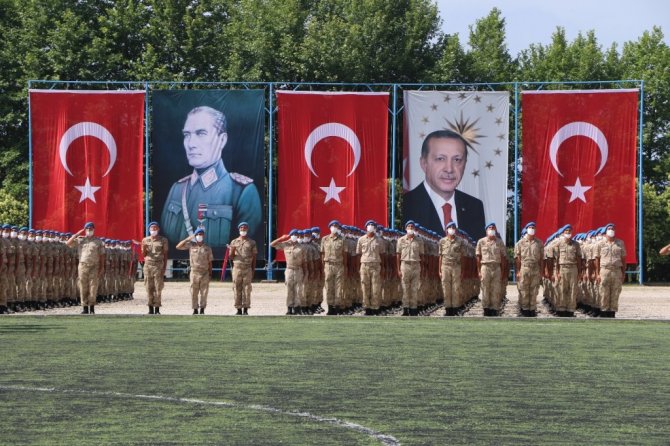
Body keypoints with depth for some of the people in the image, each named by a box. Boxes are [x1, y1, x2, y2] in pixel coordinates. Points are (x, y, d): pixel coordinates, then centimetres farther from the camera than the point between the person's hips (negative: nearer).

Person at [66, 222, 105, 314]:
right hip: (83, 266, 1)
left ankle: (92, 308, 0)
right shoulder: (80, 240, 11)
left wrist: (102, 267, -3)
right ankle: (85, 308, 4)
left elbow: (102, 255, 6)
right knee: (83, 288, 0)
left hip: (94, 267, -1)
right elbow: (68, 243, 1)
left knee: (93, 287, -6)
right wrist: (77, 234, -1)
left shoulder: (98, 241, 8)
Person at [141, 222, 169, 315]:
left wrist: (164, 268, -4)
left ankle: (157, 309, -5)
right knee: (149, 288, 0)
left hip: (159, 265, -2)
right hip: (148, 265, 2)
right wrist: (144, 248, -9)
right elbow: (144, 254, 13)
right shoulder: (145, 240, 12)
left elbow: (165, 255, 4)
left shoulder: (163, 240, 5)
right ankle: (150, 308, 3)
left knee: (158, 288, -6)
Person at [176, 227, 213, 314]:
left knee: (204, 292, 1)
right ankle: (195, 310, 8)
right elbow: (178, 247, -2)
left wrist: (210, 274, 2)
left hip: (205, 273, 1)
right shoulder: (191, 245, 4)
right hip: (194, 272, -1)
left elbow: (210, 262, 8)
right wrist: (188, 239, -6)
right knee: (194, 292, 1)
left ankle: (202, 309, 8)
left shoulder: (207, 248, 7)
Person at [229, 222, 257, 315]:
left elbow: (254, 257, 8)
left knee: (247, 289, -5)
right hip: (237, 268, 1)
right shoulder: (234, 242, 12)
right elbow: (230, 257, 11)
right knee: (237, 289, -2)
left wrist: (253, 271, 3)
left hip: (247, 269, -1)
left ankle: (246, 309, -4)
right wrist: (232, 250, -11)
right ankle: (239, 309, 1)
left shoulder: (252, 242, 8)